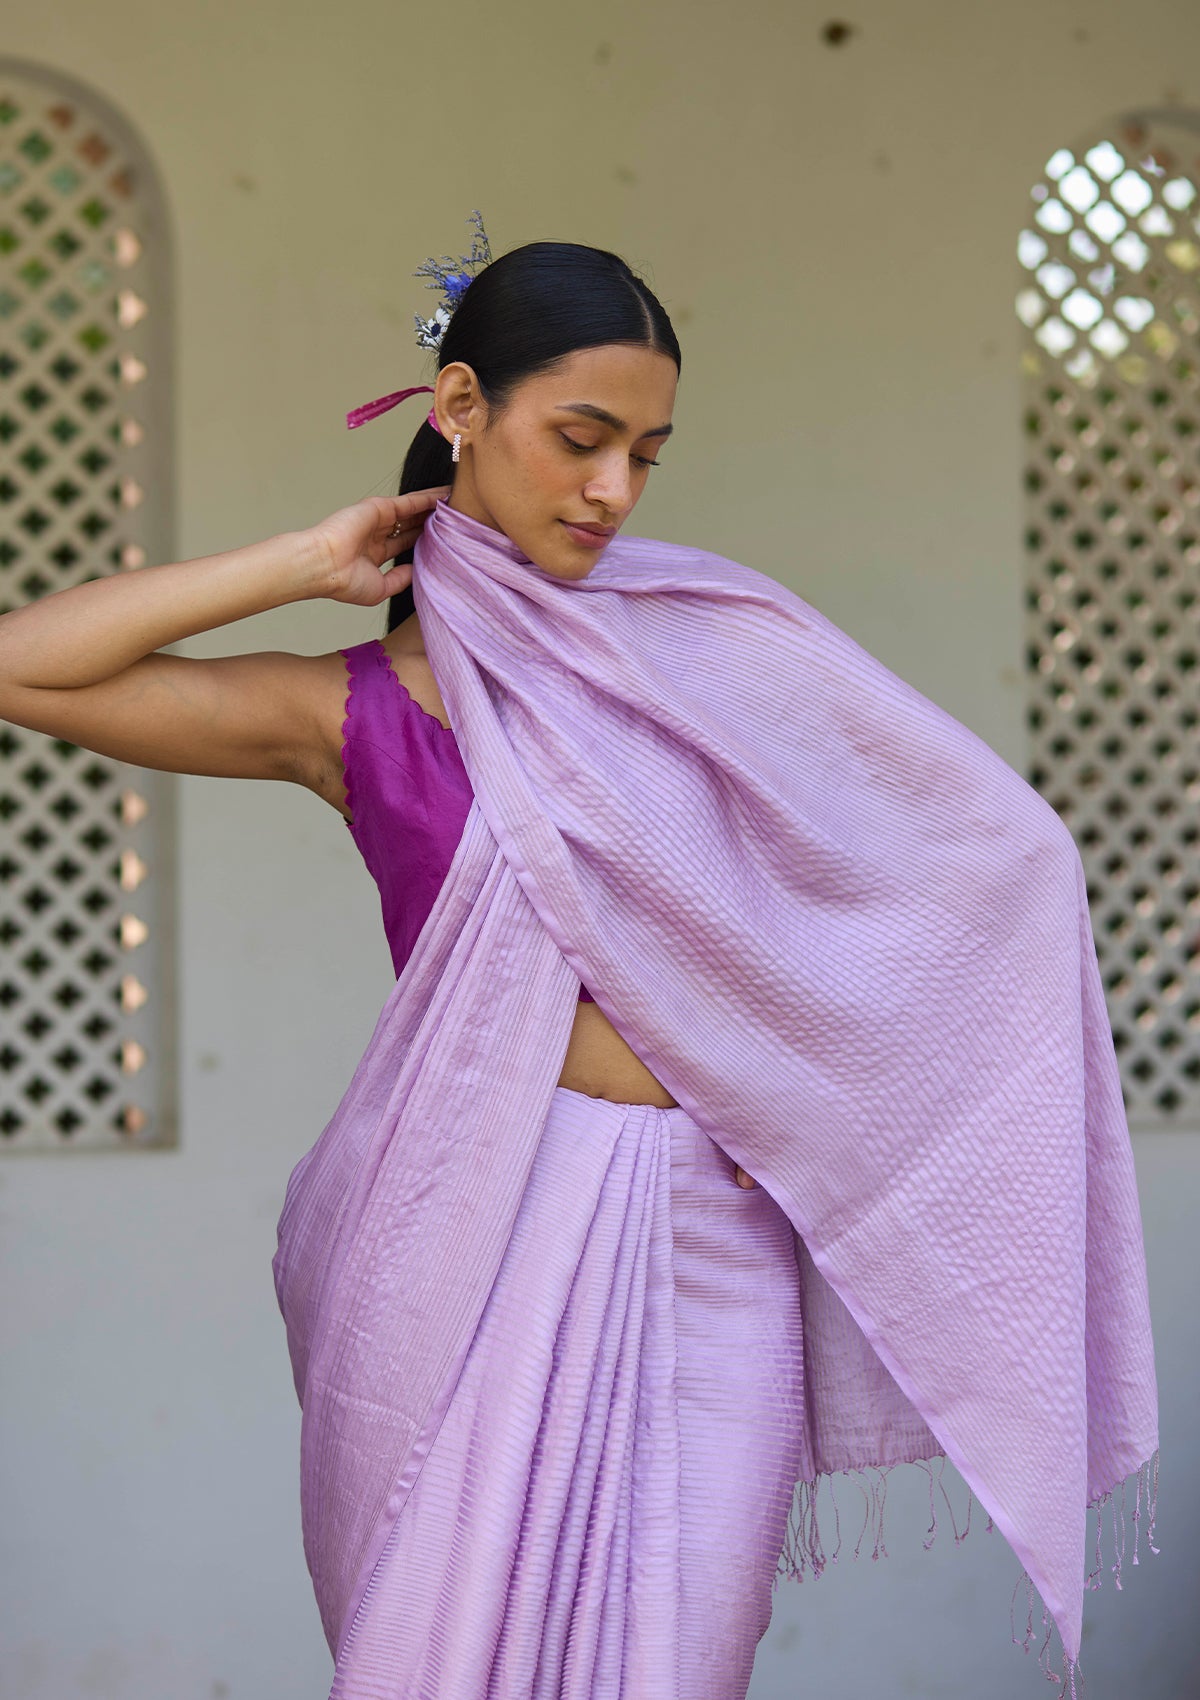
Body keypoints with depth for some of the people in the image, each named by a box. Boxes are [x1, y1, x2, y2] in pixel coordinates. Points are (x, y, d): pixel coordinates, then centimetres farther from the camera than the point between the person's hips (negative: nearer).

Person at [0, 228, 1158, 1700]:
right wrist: (307, 565, 0)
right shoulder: (355, 712, 3)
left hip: (709, 1249, 2)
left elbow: (994, 845, 10)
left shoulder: (709, 633, 7)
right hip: (470, 1247, -1)